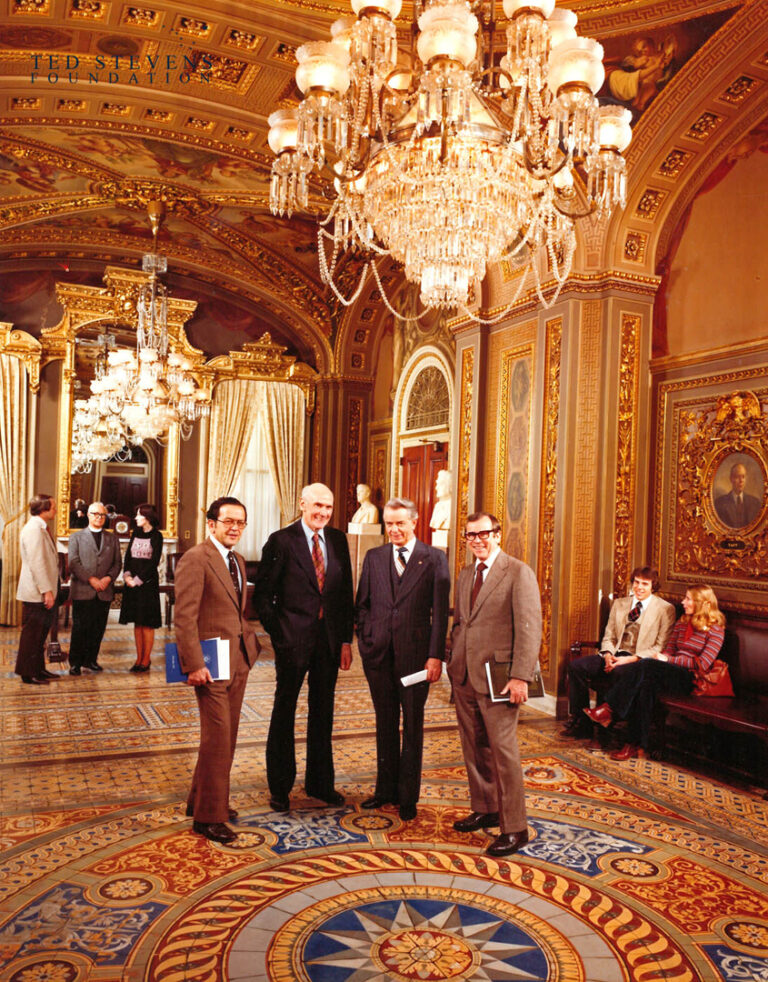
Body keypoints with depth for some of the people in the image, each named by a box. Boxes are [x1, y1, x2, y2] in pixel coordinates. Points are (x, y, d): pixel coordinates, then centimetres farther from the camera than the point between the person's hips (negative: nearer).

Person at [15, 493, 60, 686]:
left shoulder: (41, 529, 15)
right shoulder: (33, 529, -17)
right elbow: (36, 563, -22)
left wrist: (50, 590, 21)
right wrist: (46, 590, -23)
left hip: (45, 594, 10)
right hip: (36, 594, -10)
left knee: (40, 634, 16)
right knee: (31, 634, -1)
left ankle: (38, 669, 25)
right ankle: (28, 674, 7)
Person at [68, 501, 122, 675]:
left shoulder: (112, 538, 15)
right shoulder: (76, 537, 6)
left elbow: (118, 563, 10)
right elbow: (73, 563, -3)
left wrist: (108, 578, -8)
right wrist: (91, 579, -13)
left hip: (104, 591, 3)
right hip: (82, 591, -3)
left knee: (98, 628, 5)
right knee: (80, 628, -1)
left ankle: (90, 659, 17)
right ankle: (75, 662, 9)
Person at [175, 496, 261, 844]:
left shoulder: (238, 561, 14)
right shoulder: (195, 559, -13)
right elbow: (185, 617, -18)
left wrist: (250, 641, 7)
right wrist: (195, 665, -21)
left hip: (239, 660, 9)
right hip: (212, 664, -9)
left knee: (226, 736, 16)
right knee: (217, 738, -4)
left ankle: (201, 799, 33)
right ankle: (208, 816, 9)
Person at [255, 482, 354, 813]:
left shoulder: (338, 540, 6)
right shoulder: (281, 541, -7)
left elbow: (346, 592, 8)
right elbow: (263, 593, -5)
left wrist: (346, 639, 4)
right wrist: (276, 631, -10)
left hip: (329, 638, 4)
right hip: (293, 639, -4)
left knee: (323, 712, 15)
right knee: (284, 711, 9)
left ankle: (319, 782, 30)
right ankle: (279, 787, 24)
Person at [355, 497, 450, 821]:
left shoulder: (434, 559, -3)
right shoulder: (374, 557, 8)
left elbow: (440, 611, -6)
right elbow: (363, 604, 11)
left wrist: (436, 655, -11)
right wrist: (365, 642, 1)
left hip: (416, 653, -3)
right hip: (379, 652, 3)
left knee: (413, 725, 8)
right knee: (385, 723, 14)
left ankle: (408, 796, 20)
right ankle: (386, 788, 28)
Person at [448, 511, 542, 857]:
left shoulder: (518, 573, -8)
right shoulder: (465, 575, 15)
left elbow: (529, 628, -13)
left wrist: (520, 676, -19)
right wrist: (453, 663, 13)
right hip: (464, 675, 7)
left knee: (502, 750, -4)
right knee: (474, 748, 14)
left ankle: (514, 828, 6)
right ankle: (484, 810, 29)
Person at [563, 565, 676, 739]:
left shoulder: (665, 609, 1)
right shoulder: (619, 604, 16)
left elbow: (661, 647, -6)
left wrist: (630, 659, -17)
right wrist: (608, 655, -7)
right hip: (615, 655, 5)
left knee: (618, 672, -38)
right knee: (576, 666, -17)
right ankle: (581, 722, -10)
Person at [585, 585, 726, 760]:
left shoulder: (715, 629, -1)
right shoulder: (681, 623, 20)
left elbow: (703, 664, -9)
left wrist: (668, 660, -13)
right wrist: (659, 657, -9)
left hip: (692, 680, -6)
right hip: (673, 675, 6)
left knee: (645, 665, -31)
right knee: (646, 685, -31)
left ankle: (609, 710, -30)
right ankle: (637, 745, -34)